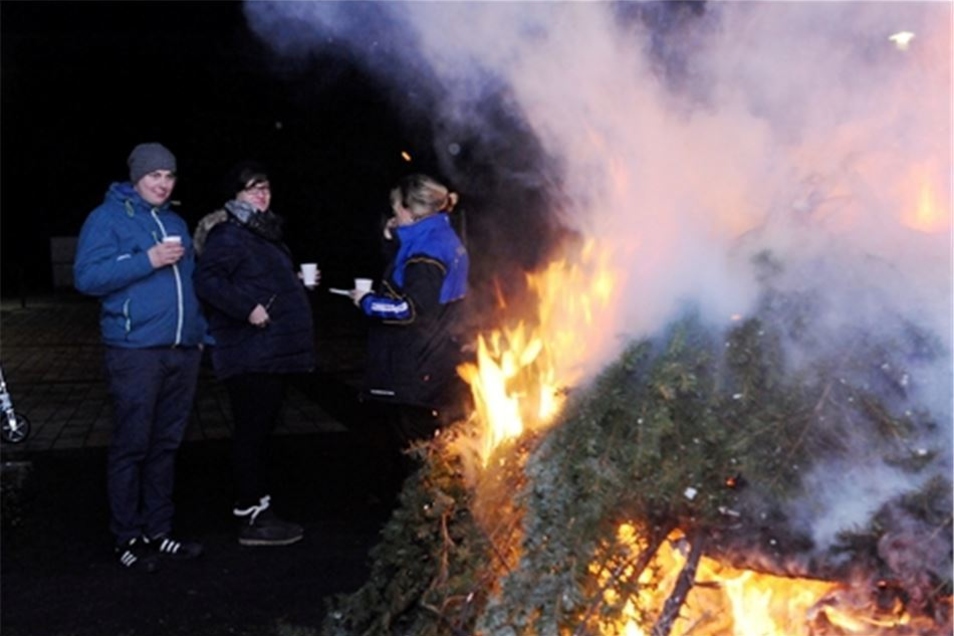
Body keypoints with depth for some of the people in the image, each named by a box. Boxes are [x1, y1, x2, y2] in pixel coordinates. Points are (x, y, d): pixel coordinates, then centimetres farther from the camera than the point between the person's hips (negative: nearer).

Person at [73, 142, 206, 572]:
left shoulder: (175, 223, 18)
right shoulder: (107, 217, -2)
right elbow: (86, 277, -12)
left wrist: (199, 331, 15)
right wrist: (148, 260, -18)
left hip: (182, 351, 6)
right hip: (136, 351, -6)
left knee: (166, 445, 11)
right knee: (131, 447, -1)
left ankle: (158, 531, 20)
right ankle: (128, 539, 10)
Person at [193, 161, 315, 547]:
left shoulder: (264, 232, 20)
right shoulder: (229, 234, -12)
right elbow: (207, 280, -24)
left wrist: (299, 285, 19)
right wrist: (247, 308, -28)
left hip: (271, 352, 10)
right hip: (248, 353, -10)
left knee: (262, 428, 15)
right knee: (252, 431, -5)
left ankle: (255, 507, 25)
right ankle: (252, 518, 3)